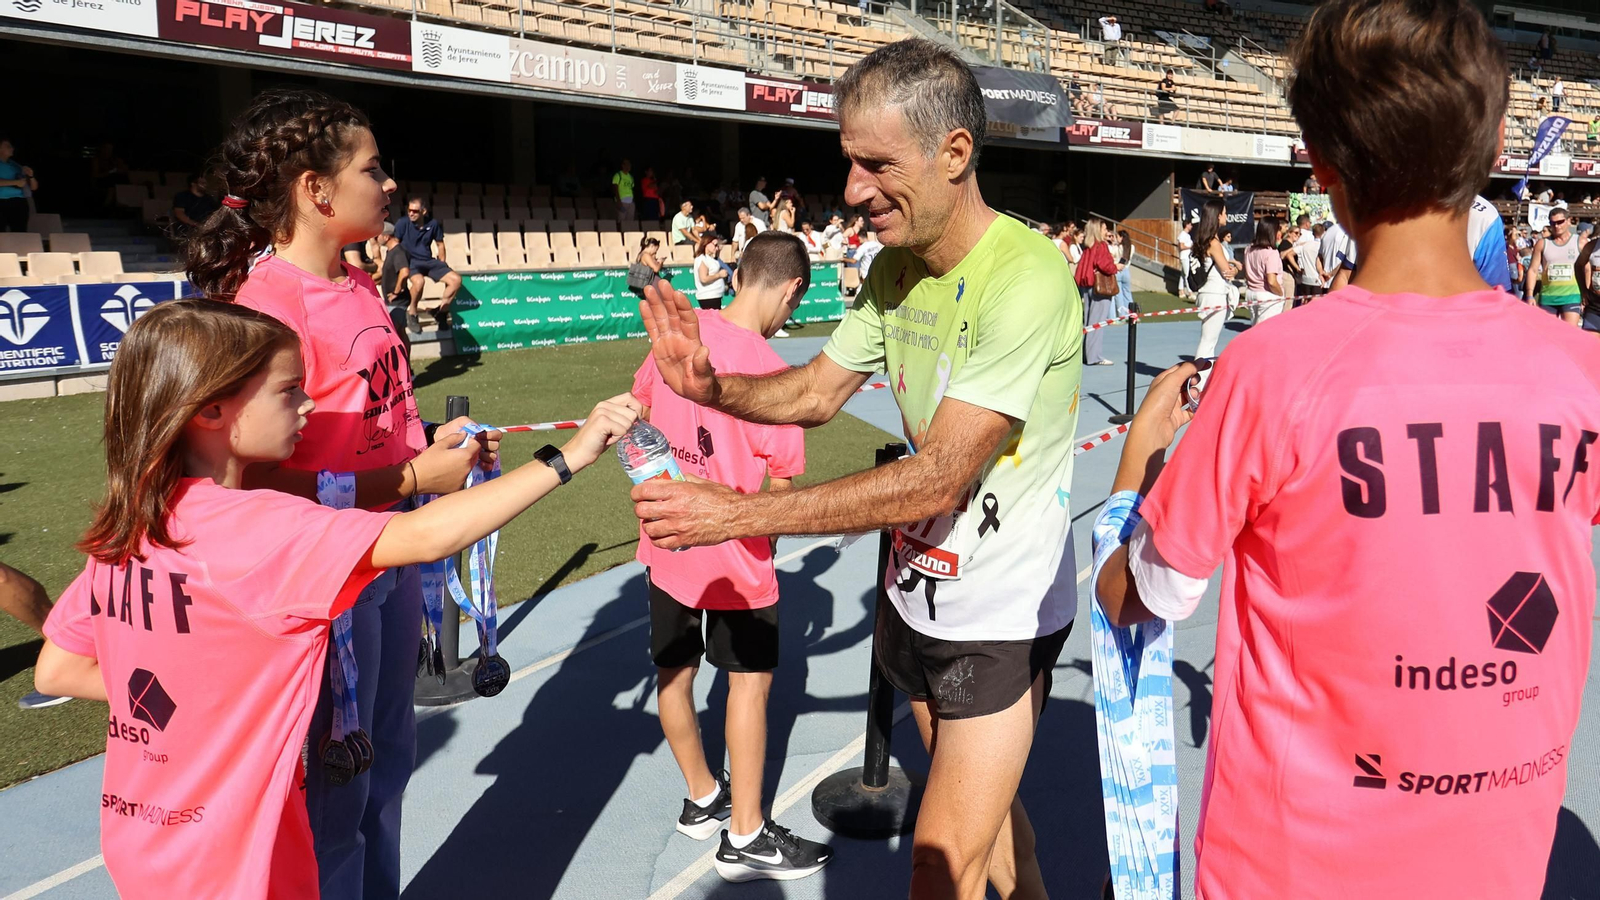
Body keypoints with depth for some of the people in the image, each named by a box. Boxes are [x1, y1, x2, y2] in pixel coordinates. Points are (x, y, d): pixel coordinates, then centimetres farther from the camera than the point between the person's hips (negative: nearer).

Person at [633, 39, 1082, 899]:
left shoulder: (1024, 278, -26)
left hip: (1001, 613, -7)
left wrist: (739, 513, -31)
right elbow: (817, 391, 8)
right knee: (981, 803, 24)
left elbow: (938, 477, -31)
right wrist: (710, 386, -13)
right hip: (917, 588, 7)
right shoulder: (895, 266, 0)